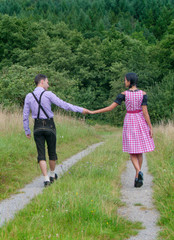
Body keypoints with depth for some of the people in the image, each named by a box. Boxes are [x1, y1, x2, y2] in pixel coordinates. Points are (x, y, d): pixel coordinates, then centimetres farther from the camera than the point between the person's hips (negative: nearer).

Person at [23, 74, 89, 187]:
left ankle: (46, 179, -11)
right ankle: (52, 175, 33)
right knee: (52, 151, 16)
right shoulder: (48, 94, -11)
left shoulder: (29, 96, 1)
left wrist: (27, 131, 14)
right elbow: (64, 105, -15)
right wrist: (80, 110, -10)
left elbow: (25, 115, 4)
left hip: (38, 127, 2)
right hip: (49, 126, -2)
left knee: (41, 154, 1)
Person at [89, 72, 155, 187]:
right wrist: (150, 127, -7)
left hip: (129, 121, -1)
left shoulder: (124, 94, -8)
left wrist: (94, 112, -3)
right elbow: (145, 112, -11)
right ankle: (137, 177, 15)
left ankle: (139, 172, -19)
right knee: (139, 150, 12)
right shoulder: (143, 94, -7)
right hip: (141, 122, 1)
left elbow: (110, 107, -10)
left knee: (132, 151, 6)